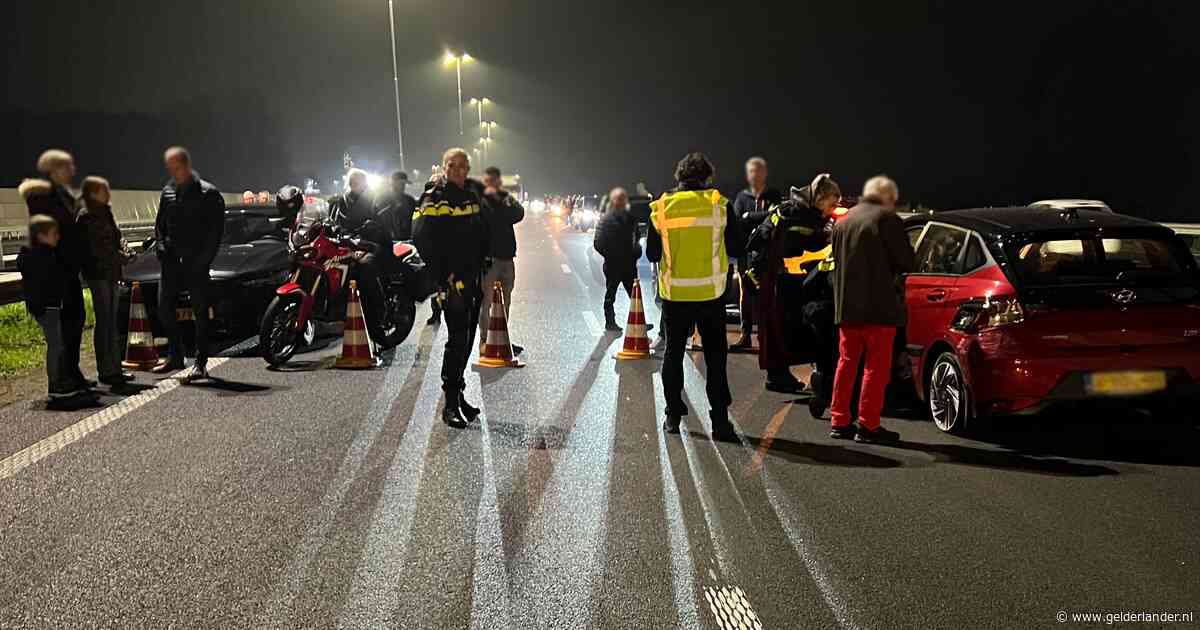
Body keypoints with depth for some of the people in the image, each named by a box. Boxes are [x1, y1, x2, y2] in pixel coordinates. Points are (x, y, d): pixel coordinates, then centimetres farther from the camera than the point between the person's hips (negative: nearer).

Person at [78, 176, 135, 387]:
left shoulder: (105, 213, 14)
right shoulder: (87, 217, -12)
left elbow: (116, 238, 17)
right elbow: (97, 249, -18)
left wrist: (126, 251, -2)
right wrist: (122, 258, -13)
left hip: (110, 273, 9)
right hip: (98, 273, -9)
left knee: (112, 322, 12)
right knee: (104, 321, -5)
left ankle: (114, 367, 19)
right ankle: (105, 371, 0)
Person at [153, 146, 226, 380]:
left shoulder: (208, 193, -6)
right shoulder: (168, 192, 12)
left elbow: (217, 229, -8)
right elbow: (160, 224, 20)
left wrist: (204, 258, -14)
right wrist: (162, 247, 4)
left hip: (197, 263, -6)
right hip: (172, 260, 6)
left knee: (200, 312, -1)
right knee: (164, 308, 6)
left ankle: (201, 364, 4)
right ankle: (175, 356, 21)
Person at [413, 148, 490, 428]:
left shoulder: (473, 195, 16)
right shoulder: (434, 197, -7)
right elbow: (421, 236, -16)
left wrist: (483, 260, 13)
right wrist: (442, 274, -19)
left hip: (473, 278, 8)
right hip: (452, 279, -7)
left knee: (466, 339, 12)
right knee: (457, 338, -12)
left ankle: (458, 394, 23)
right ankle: (450, 403, -8)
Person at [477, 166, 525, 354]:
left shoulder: (507, 198, 10)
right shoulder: (480, 200, -5)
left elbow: (518, 214, -10)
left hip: (507, 257, 6)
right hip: (488, 256, -6)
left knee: (505, 301, 15)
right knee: (486, 300, -4)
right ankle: (484, 341, 3)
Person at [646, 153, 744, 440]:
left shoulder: (662, 208, -2)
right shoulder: (720, 205, -6)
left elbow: (652, 254, 4)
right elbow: (737, 248, 0)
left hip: (674, 294, 1)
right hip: (710, 293, -1)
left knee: (674, 352, 15)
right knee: (715, 355, 8)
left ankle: (673, 416, 20)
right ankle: (720, 420, 7)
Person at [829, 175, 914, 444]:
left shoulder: (843, 222, 13)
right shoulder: (887, 218, -8)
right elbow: (906, 261, -8)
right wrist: (895, 271, 11)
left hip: (846, 305, 7)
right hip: (879, 304, -6)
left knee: (847, 361, 15)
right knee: (876, 366, 0)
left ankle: (840, 421, 18)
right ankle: (868, 425, 2)